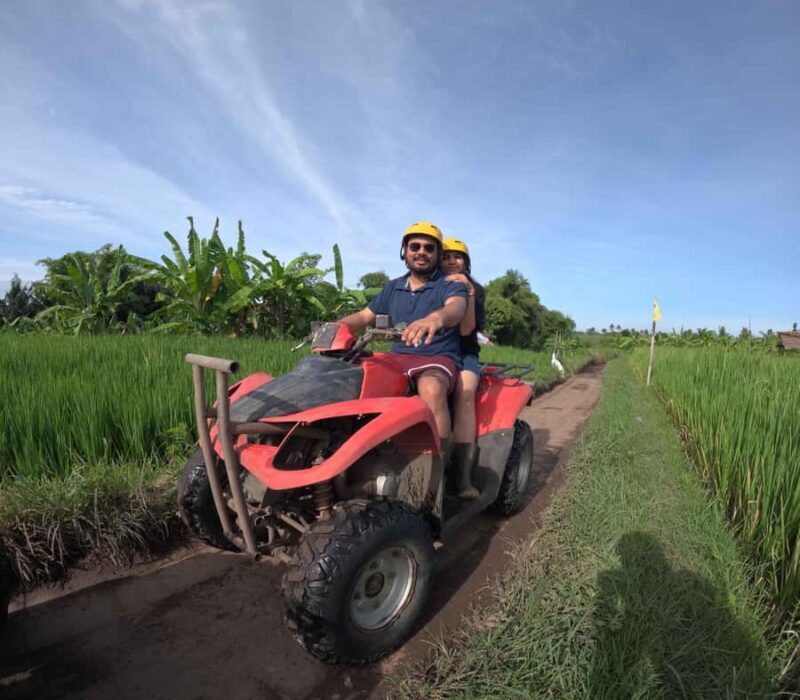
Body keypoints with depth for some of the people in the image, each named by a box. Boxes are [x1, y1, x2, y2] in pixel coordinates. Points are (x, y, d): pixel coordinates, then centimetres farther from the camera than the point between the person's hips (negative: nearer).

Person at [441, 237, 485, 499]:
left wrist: (467, 292, -20)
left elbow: (466, 329, -9)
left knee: (464, 392, -34)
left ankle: (464, 476, -38)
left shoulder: (475, 290, 8)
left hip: (463, 354, -1)